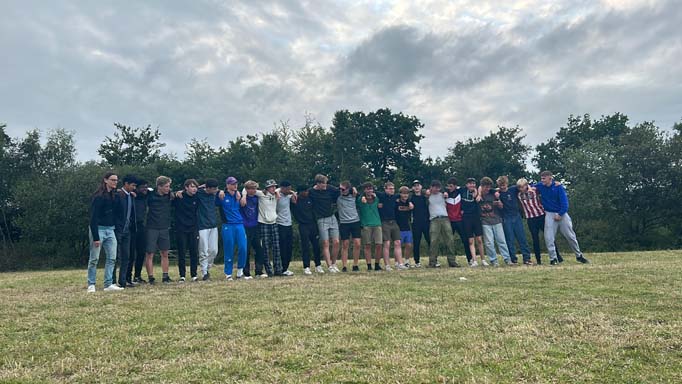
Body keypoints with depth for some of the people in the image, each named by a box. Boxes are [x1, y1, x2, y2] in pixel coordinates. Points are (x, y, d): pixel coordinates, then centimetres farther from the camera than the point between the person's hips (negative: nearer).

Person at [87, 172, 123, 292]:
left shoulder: (114, 195, 10)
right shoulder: (98, 196, -12)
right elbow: (93, 217, -15)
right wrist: (95, 237, -18)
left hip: (110, 230, 7)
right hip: (99, 229, -7)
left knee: (112, 258, 4)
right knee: (94, 259, 1)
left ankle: (109, 284, 10)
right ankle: (91, 285, 12)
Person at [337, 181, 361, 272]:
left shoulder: (354, 196, 8)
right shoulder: (338, 197, 0)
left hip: (355, 222, 2)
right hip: (344, 223, -2)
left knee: (357, 244, -2)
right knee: (345, 245, 1)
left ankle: (355, 265, 10)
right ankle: (344, 266, 6)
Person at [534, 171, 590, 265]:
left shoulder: (558, 187, -9)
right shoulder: (540, 186, 0)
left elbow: (564, 202, -11)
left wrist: (560, 214, -17)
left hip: (561, 213, -2)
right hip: (549, 214, 2)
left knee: (570, 236, 5)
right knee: (548, 238, -10)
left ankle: (579, 255, 21)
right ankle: (553, 258, -3)